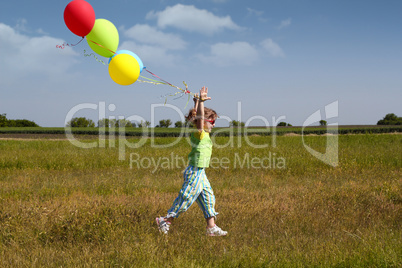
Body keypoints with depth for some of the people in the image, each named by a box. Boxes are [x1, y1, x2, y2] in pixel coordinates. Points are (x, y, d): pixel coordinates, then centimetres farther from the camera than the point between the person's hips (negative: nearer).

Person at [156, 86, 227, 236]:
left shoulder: (201, 132, 8)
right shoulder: (200, 133, -16)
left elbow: (197, 116, 21)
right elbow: (200, 117, -33)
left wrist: (197, 102, 28)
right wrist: (201, 102, -42)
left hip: (199, 173, 10)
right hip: (195, 172, -10)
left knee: (208, 198, 10)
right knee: (186, 199, -3)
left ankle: (211, 227, 14)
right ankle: (166, 221, 7)